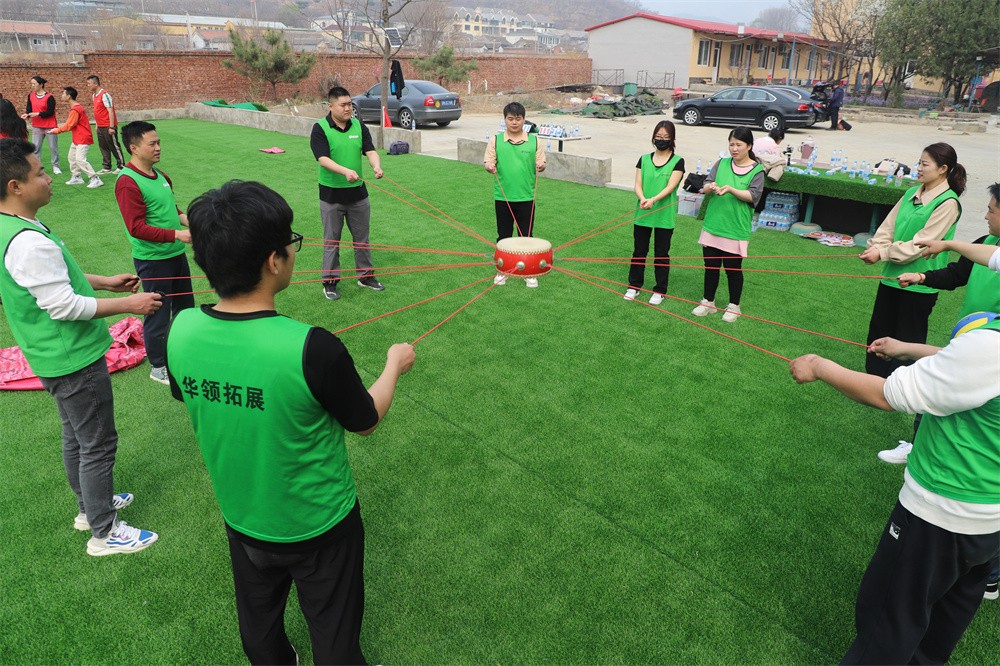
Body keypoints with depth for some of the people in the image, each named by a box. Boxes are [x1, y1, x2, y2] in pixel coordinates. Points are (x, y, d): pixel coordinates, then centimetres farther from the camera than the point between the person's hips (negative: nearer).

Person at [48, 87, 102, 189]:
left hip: (83, 139, -11)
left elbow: (69, 126, -17)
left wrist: (56, 130, -5)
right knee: (72, 158, 15)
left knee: (80, 159, -16)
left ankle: (95, 179, -16)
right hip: (77, 139, 11)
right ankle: (76, 178, 23)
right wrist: (57, 129, 7)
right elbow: (69, 124, 15)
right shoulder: (76, 107, 11)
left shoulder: (75, 110, -19)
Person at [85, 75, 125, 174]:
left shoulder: (104, 94, -14)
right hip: (100, 127, 8)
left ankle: (121, 166, 8)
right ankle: (106, 168, 14)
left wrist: (111, 127, -21)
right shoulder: (94, 95, 12)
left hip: (108, 126, -8)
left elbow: (110, 111, -17)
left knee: (114, 146, -1)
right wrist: (97, 125, 18)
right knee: (103, 147, 9)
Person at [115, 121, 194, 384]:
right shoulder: (128, 182, -19)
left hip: (176, 253, 9)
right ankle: (158, 367, 21)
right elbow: (137, 228, -23)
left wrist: (184, 218, 2)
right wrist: (177, 234, -28)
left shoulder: (159, 174, 8)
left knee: (185, 304, 22)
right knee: (158, 311, 4)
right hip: (152, 258, -9)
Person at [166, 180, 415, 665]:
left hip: (241, 520, 5)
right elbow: (366, 420, -15)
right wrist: (395, 365, 3)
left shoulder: (180, 331, -19)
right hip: (319, 527, -5)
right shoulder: (312, 348, -35)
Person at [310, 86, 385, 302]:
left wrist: (376, 165, -27)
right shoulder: (320, 129, -10)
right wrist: (345, 171, -38)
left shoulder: (359, 126, 3)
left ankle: (365, 275, 29)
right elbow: (323, 159, -21)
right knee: (332, 240, 6)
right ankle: (330, 281, 17)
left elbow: (370, 150, -4)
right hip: (331, 195, -4)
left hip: (358, 193, 4)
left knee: (362, 237, 15)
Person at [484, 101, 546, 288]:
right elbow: (488, 161, -1)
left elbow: (541, 163, 4)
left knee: (526, 236, 9)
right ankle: (502, 270, 26)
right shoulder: (495, 140, 0)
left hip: (526, 197, 0)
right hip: (502, 197, 0)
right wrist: (490, 166, -23)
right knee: (503, 236, 11)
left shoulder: (534, 140, 1)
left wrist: (540, 166, -19)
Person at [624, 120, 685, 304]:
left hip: (664, 215, -2)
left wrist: (653, 200, -30)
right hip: (642, 214, 3)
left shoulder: (677, 161, -2)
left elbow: (671, 187, -13)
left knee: (661, 254, 7)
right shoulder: (644, 159, 6)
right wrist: (642, 199, -22)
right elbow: (637, 184, -1)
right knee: (639, 251, 10)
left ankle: (660, 291, 19)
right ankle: (634, 286, 25)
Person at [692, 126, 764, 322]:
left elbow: (753, 196, -12)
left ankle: (734, 306, 23)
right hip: (712, 226, 3)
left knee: (733, 268, 6)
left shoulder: (757, 170, -3)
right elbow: (706, 184, 2)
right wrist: (710, 187, -22)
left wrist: (731, 190, -26)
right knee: (711, 266, 11)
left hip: (736, 229, -3)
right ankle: (708, 302, 27)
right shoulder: (722, 164, 7)